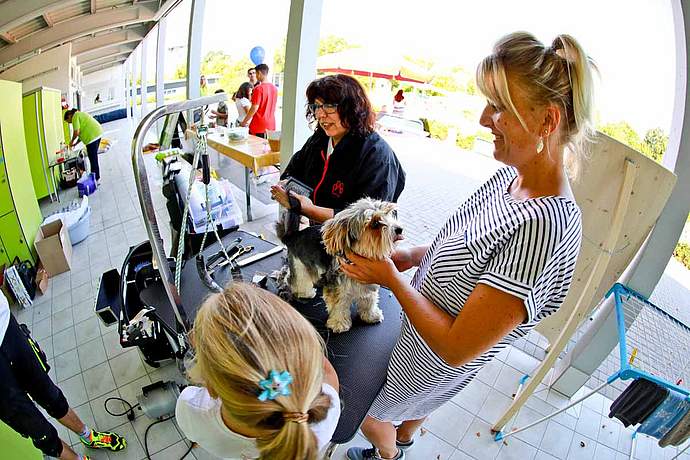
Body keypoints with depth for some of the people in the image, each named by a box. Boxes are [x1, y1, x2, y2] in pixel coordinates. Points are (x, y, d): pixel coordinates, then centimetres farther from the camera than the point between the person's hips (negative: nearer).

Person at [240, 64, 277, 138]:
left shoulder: (258, 88, -14)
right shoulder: (274, 88, 7)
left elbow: (254, 108, -15)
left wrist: (244, 122, -7)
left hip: (259, 126, -6)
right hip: (271, 126, 6)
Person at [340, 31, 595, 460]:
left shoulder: (544, 226, -38)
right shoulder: (511, 175, -11)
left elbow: (456, 348, -33)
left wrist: (393, 278, -23)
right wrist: (412, 255, -10)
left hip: (435, 361, -6)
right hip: (421, 330, 7)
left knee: (370, 417, 24)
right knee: (414, 407, 36)